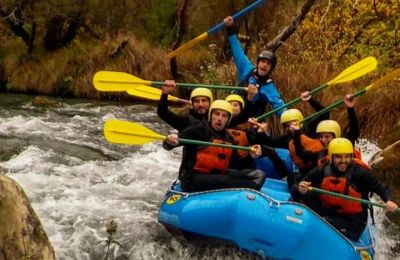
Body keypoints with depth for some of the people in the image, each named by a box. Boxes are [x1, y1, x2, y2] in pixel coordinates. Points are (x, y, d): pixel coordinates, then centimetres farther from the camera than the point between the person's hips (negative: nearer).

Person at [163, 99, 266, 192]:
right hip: (194, 179, -8)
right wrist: (170, 141, -41)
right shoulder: (199, 129, -6)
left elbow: (236, 165, 15)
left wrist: (250, 156, -3)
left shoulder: (228, 138, 15)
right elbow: (168, 145, -17)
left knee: (259, 174, -7)